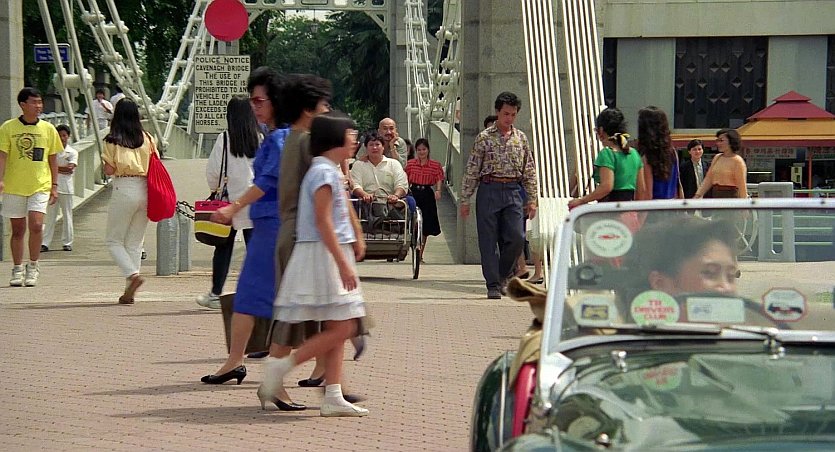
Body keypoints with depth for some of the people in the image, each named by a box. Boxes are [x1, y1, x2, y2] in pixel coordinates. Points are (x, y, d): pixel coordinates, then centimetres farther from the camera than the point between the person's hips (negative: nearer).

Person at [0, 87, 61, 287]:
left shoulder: (48, 129, 4)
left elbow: (53, 159, 10)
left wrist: (54, 185, 7)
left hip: (40, 186, 0)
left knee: (36, 225, -14)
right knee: (18, 229, 6)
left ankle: (33, 267, 2)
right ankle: (18, 269, 19)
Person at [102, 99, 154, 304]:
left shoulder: (112, 140, -5)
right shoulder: (147, 139, 5)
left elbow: (108, 170, -7)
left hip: (123, 189, -4)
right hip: (145, 190, 4)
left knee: (114, 240, 8)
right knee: (135, 242, 11)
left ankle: (133, 275, -15)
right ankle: (129, 291, 9)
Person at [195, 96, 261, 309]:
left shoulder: (225, 139, -7)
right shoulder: (260, 138, -2)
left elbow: (213, 170, -3)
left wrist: (215, 187, 15)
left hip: (231, 197, -1)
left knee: (224, 247, 9)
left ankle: (215, 294, 14)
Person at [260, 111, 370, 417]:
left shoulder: (330, 171, 17)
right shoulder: (324, 172, -14)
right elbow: (323, 221, -20)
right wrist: (343, 263, -23)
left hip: (332, 257, 10)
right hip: (323, 255, -10)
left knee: (336, 329, 7)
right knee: (342, 327, -12)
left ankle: (333, 398, 6)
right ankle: (282, 366, -8)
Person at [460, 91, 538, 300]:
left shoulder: (521, 138, 11)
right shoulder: (484, 138, 1)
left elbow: (529, 171, 14)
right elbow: (471, 171, 1)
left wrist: (532, 199, 7)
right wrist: (465, 200, -3)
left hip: (513, 191, 3)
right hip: (489, 190, -3)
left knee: (516, 237, -6)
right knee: (489, 241, -1)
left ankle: (504, 274, 17)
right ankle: (493, 285, 6)